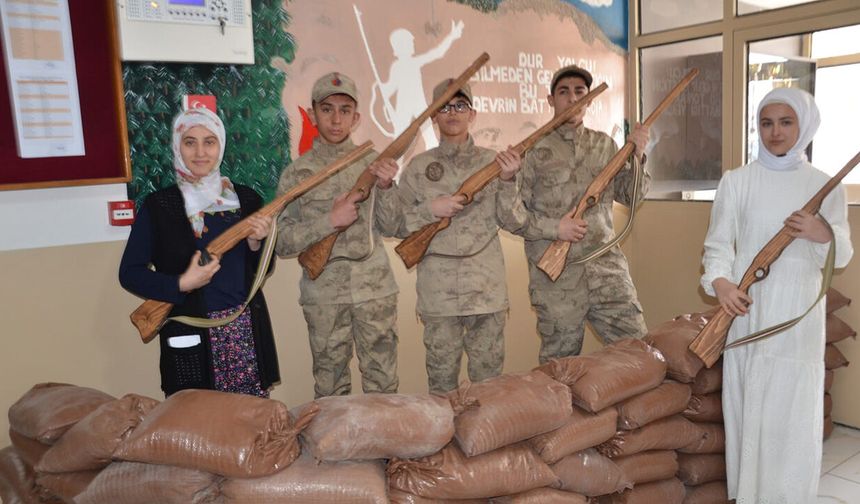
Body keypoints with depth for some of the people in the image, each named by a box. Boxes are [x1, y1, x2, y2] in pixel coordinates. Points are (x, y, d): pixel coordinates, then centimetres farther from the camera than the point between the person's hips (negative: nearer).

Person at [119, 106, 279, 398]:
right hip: (191, 337, -2)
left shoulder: (246, 199, 6)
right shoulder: (158, 206, -2)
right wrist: (181, 284, -14)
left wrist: (256, 243, -7)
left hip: (247, 331, 2)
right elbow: (130, 273, 0)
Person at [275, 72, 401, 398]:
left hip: (376, 289, 1)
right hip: (324, 295, -1)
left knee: (383, 383, 8)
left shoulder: (373, 164, 5)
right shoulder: (297, 173, 0)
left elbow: (390, 228, 1)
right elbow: (281, 242, -5)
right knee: (330, 386, 11)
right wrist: (330, 221, -17)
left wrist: (384, 187, -15)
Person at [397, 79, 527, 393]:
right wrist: (430, 210, -14)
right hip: (437, 293, 0)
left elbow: (514, 223, 0)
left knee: (489, 377, 11)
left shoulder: (493, 162, 4)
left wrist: (508, 182, -15)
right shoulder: (419, 167, 3)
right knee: (441, 378, 10)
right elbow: (398, 226, 3)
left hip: (487, 288, 1)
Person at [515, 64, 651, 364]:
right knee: (560, 365, 10)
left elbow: (629, 196, 13)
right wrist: (553, 228, -17)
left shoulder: (604, 145, 11)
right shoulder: (534, 150, -3)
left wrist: (637, 156, -1)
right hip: (556, 276, -3)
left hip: (607, 267, 3)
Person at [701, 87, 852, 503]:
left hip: (800, 317, 1)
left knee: (795, 418, 3)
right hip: (748, 312, -1)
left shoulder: (826, 186, 6)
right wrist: (719, 281, -21)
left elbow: (843, 256, 5)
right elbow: (718, 244, 0)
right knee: (748, 414, 5)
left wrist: (824, 235, -18)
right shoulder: (736, 181, 2)